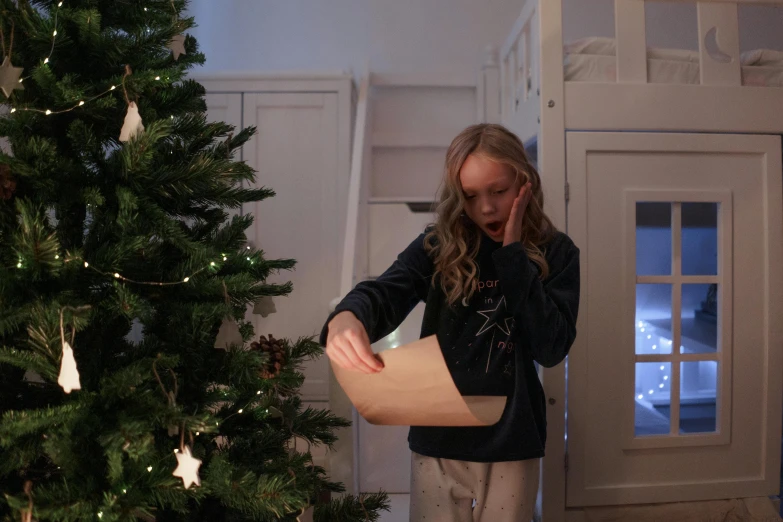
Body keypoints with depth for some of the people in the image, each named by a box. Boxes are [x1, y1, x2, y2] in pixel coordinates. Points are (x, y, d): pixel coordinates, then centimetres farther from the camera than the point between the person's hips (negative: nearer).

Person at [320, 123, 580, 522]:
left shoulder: (555, 253, -3)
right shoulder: (438, 245, -5)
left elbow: (552, 348, -14)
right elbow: (385, 291, -22)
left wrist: (514, 254, -16)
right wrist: (347, 317, -44)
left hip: (512, 443, 0)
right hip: (438, 441, 0)